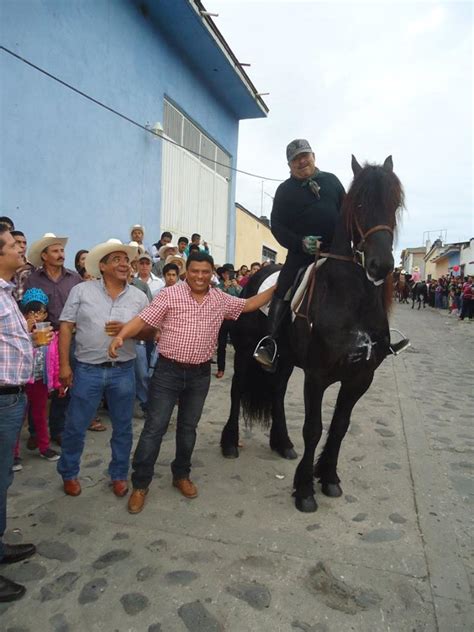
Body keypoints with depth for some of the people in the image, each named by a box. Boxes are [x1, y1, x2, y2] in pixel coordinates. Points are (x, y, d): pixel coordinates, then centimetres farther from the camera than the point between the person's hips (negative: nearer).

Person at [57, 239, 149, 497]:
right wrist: (64, 365, -6)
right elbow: (66, 327, -2)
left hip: (123, 371, 2)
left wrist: (127, 329, -17)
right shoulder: (81, 291, -3)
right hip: (87, 369, -1)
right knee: (75, 427, 11)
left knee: (123, 427, 13)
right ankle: (69, 473, 35)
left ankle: (119, 475, 33)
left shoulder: (139, 297, 2)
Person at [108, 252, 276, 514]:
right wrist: (120, 336, -29)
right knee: (154, 428, 2)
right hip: (168, 371, -3)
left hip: (200, 374, 4)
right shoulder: (170, 294, -7)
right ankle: (140, 484, 16)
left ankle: (181, 475, 35)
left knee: (188, 427, 16)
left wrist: (275, 288, 10)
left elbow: (249, 304, 15)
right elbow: (143, 319, -13)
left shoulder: (221, 299, 6)